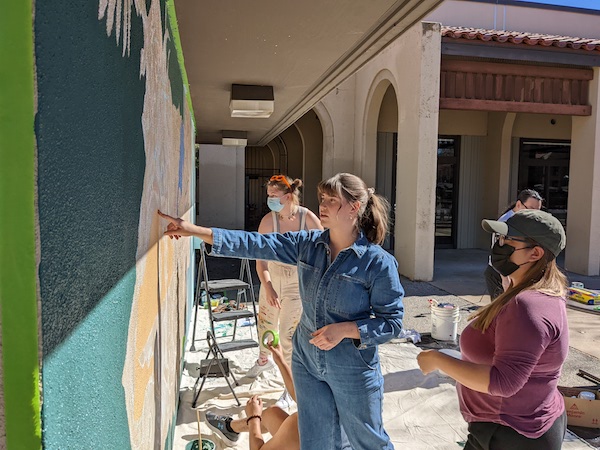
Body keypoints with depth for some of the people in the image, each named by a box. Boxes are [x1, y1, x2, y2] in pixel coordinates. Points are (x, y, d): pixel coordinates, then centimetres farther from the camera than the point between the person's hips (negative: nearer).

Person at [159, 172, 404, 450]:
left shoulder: (378, 262, -18)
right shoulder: (307, 244, -6)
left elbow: (392, 322, -13)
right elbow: (254, 244, -8)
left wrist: (345, 329, -27)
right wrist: (194, 231, -12)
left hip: (353, 372, -4)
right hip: (307, 363, 4)